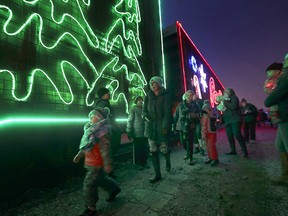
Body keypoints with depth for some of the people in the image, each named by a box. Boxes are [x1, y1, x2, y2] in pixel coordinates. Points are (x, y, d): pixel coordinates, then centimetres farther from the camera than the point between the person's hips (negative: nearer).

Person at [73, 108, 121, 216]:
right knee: (101, 179, 23)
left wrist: (107, 164, -22)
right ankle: (114, 189, 45)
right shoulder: (93, 129, 9)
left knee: (89, 184, 1)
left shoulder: (102, 131, -20)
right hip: (91, 162, 9)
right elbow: (86, 144, 19)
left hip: (97, 163, -9)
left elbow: (104, 149, -23)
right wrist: (79, 154, 22)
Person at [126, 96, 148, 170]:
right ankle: (138, 164, 17)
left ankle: (144, 163, 25)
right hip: (137, 134, -5)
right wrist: (129, 132, -10)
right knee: (138, 150, 3)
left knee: (145, 149, 10)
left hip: (145, 133, 5)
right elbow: (129, 121, -6)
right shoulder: (133, 110, -4)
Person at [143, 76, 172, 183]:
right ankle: (157, 174, 20)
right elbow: (144, 110, 9)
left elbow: (167, 112, -10)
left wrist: (165, 126, -18)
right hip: (150, 126, 4)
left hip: (162, 127, -4)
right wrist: (145, 116, -13)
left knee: (164, 149, 1)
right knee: (153, 151, 5)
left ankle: (168, 161, 38)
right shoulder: (148, 96, 8)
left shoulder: (165, 96, -4)